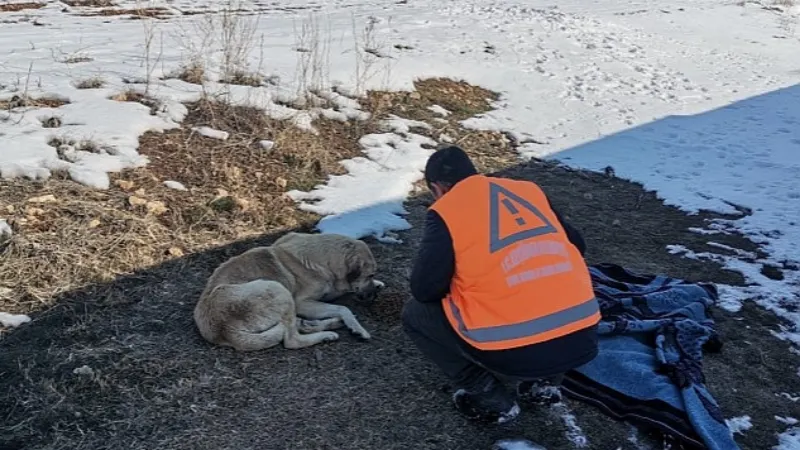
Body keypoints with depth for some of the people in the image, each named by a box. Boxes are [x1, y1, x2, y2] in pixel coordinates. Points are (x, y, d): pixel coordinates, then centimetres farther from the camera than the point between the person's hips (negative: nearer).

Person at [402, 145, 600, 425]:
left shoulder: (446, 211, 0)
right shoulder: (529, 190, 16)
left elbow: (424, 289, -4)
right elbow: (576, 245, 23)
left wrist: (461, 284, 17)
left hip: (516, 354, -5)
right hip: (583, 341, 6)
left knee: (415, 314, 16)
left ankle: (489, 398, 11)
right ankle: (545, 381, 23)